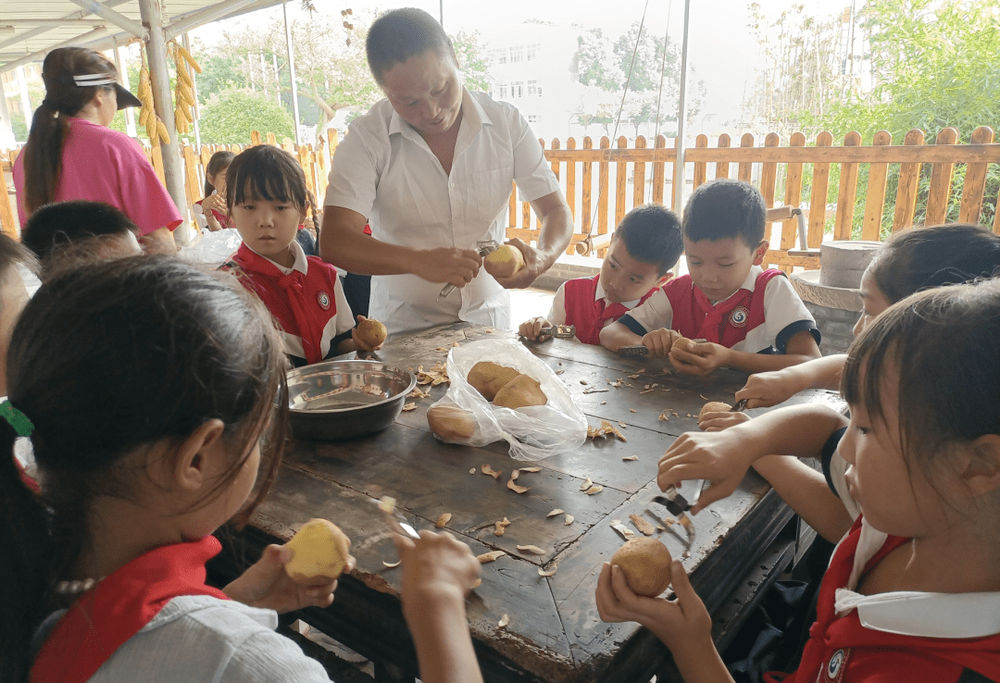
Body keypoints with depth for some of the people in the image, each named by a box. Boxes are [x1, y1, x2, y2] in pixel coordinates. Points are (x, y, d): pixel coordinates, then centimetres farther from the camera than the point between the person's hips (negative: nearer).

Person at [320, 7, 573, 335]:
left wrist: (542, 257, -21)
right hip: (404, 329, -1)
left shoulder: (506, 123, -3)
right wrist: (419, 262, -33)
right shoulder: (367, 138, -10)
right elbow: (334, 243, -17)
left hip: (488, 318, 2)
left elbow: (556, 211, 2)